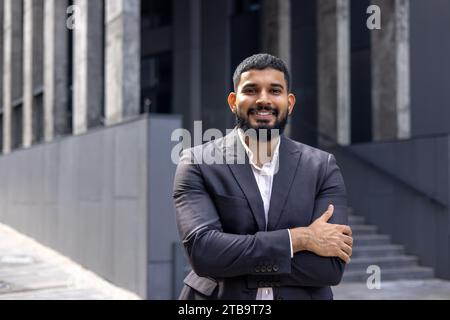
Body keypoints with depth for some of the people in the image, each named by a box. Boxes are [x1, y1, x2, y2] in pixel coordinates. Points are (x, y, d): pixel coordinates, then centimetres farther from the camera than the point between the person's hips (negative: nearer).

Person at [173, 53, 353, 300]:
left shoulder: (322, 167, -5)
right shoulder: (197, 163, -9)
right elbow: (202, 250, -20)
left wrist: (231, 261, -19)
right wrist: (297, 238, -22)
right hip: (219, 296, -1)